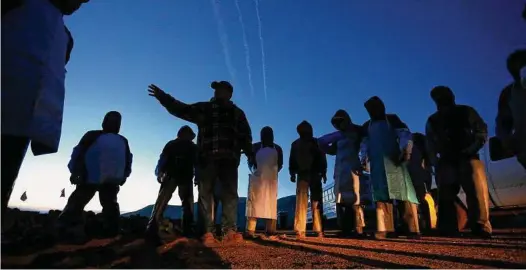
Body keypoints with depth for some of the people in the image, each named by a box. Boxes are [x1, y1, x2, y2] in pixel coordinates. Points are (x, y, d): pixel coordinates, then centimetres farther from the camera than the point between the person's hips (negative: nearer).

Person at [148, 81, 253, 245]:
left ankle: (230, 231, -7)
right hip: (207, 158, 1)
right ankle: (207, 232, -1)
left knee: (230, 193, -6)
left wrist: (250, 154, -1)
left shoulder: (237, 113, 18)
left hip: (229, 158, 0)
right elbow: (181, 109, 10)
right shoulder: (203, 108, 18)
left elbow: (245, 135, 12)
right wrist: (163, 97, -1)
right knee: (205, 193, -3)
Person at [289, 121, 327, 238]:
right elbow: (292, 160, 10)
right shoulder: (295, 144, 12)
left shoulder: (316, 142, 11)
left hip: (315, 174, 1)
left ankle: (318, 229, 4)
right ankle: (300, 230, -13)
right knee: (301, 201, -9)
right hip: (302, 175, 0)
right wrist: (292, 174, 0)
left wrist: (323, 173, -1)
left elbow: (322, 158, 8)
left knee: (316, 202, 1)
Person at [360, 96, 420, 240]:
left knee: (403, 192, -8)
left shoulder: (392, 119, 10)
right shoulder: (367, 126, 20)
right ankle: (385, 229, -5)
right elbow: (364, 144, 15)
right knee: (381, 196, -3)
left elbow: (405, 135, -1)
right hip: (377, 164, 3)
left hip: (394, 161, -3)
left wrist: (406, 151, -17)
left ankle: (413, 229, -7)